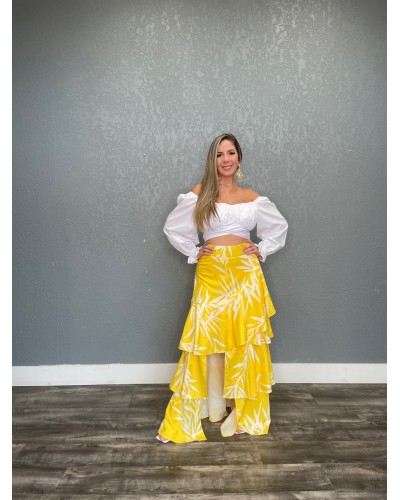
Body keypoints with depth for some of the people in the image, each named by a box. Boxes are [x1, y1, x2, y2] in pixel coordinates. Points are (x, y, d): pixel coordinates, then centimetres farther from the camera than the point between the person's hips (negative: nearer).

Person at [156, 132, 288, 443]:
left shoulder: (253, 197, 9)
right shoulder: (199, 193, 3)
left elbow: (279, 227, 21)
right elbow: (173, 227, 10)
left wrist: (261, 249, 8)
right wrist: (193, 252, 2)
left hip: (245, 274, 2)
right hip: (211, 273, -1)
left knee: (244, 339, 3)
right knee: (210, 338, 1)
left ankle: (243, 408, 18)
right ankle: (214, 407, 17)